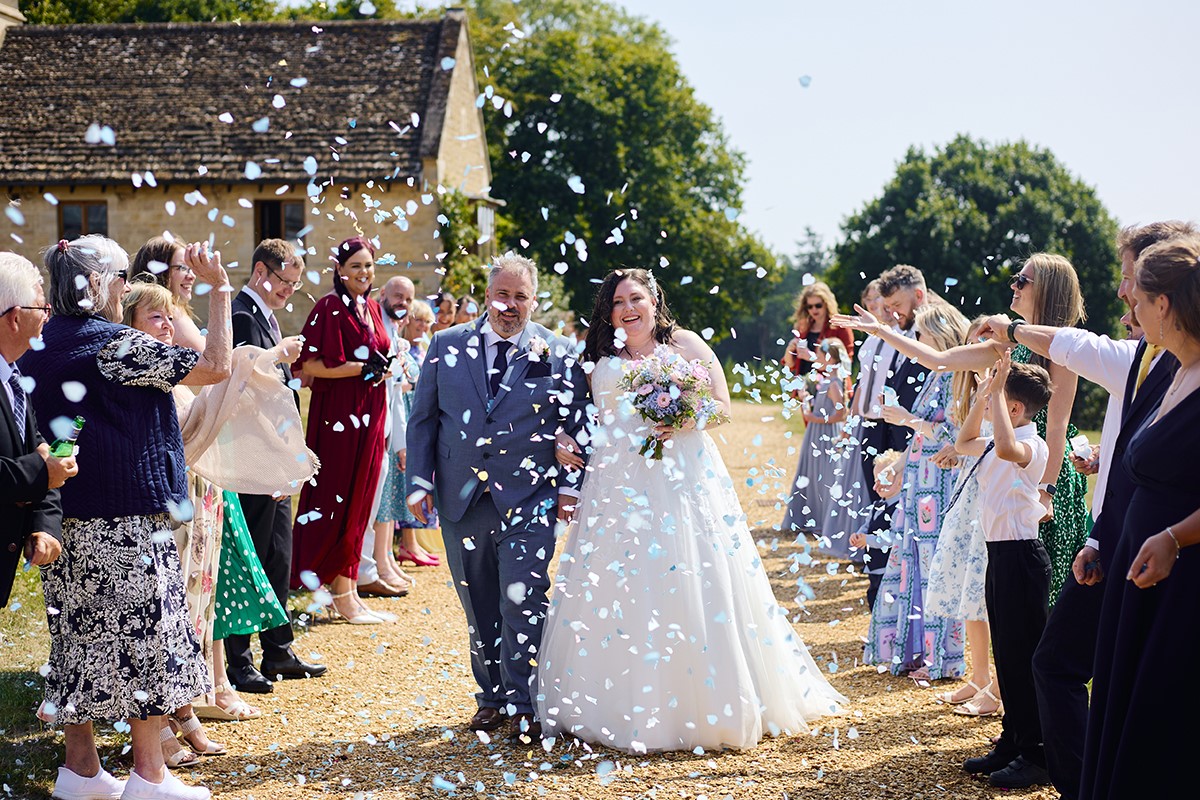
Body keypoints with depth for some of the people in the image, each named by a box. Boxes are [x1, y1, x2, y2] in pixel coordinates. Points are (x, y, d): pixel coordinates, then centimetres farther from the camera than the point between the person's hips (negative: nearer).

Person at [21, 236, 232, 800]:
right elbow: (215, 367, -14)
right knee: (145, 632, 1)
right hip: (126, 519, -8)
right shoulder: (117, 345, -14)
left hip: (62, 518, 8)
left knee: (78, 633, 12)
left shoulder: (35, 348, 9)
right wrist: (219, 289, -8)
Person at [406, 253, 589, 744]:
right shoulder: (447, 347, 7)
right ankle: (492, 697, 23)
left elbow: (576, 427, 5)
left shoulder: (558, 356, 3)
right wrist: (419, 482, 3)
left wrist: (569, 487, -2)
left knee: (523, 602, -10)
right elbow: (422, 419, 9)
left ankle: (523, 707, -4)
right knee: (479, 607, 10)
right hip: (461, 500, 3)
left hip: (529, 502, -2)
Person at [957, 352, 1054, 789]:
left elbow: (1007, 448, -41)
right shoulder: (996, 444, 12)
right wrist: (980, 399, 17)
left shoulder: (1032, 446, -17)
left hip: (1020, 554, -10)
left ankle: (1037, 756, 4)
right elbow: (964, 442, 32)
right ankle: (1012, 743, 26)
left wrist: (995, 390, -32)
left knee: (1026, 655, -3)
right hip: (999, 553, 10)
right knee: (1006, 653, 16)